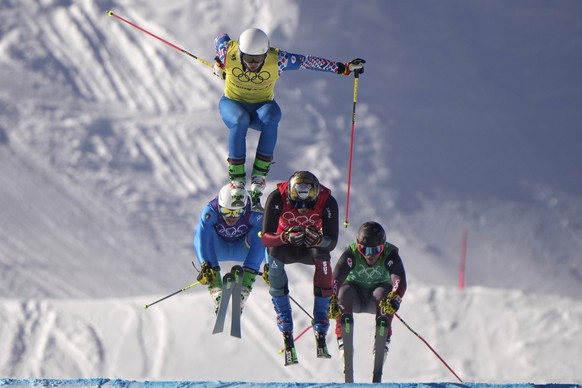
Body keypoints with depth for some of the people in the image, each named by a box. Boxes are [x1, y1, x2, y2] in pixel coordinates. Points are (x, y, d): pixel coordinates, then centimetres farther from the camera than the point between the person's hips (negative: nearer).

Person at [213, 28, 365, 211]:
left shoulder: (277, 60, -22)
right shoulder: (228, 53, -21)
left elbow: (308, 61, -16)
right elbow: (220, 39, 1)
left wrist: (343, 68, -19)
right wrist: (219, 63, 16)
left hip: (262, 107, 0)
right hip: (233, 104, 0)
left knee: (271, 117, -36)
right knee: (240, 121, -37)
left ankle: (259, 175, -34)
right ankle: (236, 179, -30)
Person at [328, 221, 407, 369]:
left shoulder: (390, 255, -25)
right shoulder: (351, 254, -25)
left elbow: (400, 281, -41)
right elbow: (336, 279, -38)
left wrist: (395, 298, -64)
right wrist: (332, 301, -58)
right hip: (355, 298, 0)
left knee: (382, 294, -33)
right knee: (344, 291, -32)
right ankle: (343, 340, -27)